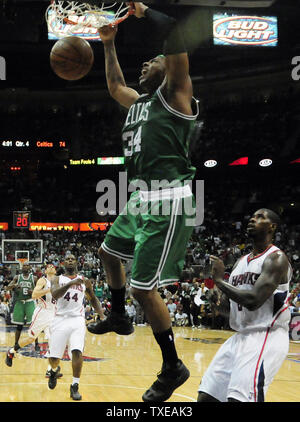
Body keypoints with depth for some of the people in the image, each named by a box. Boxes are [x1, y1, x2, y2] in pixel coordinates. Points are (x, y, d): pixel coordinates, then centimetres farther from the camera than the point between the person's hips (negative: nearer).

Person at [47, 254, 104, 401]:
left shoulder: (84, 281, 10)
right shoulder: (57, 279, 4)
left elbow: (93, 299, 22)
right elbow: (55, 294, -17)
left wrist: (102, 315, 7)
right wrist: (70, 283, -32)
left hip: (77, 320, 0)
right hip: (60, 319, 0)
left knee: (77, 351, -21)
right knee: (53, 357, 2)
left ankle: (75, 387, -9)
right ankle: (54, 371, 39)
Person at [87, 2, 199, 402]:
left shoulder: (175, 95, -6)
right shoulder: (139, 102, 18)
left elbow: (174, 33, -21)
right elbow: (115, 85, 39)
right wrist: (109, 44, 34)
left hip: (167, 202, -10)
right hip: (142, 197, 10)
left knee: (143, 288, -11)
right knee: (109, 252, 30)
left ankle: (173, 368, 5)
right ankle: (119, 317, 51)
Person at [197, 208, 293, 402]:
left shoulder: (276, 258, -10)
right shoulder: (241, 261, 16)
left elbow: (253, 301, -23)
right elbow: (229, 297, 23)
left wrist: (219, 279, -13)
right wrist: (220, 301, 0)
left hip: (266, 337, -8)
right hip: (240, 336, 8)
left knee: (239, 398, -24)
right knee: (206, 396, 6)